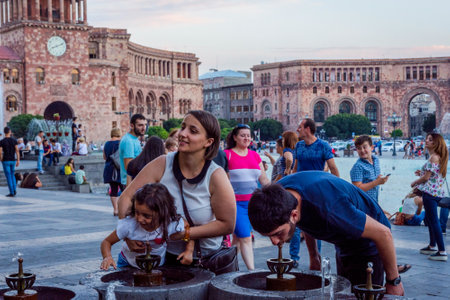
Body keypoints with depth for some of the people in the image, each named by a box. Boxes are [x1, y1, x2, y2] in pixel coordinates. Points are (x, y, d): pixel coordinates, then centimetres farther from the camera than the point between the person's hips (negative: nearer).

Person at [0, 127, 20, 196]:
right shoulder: (14, 140, -1)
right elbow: (17, 151, -6)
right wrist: (18, 160, -4)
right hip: (13, 160, 3)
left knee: (8, 176, 1)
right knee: (12, 175, 21)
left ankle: (12, 192, 0)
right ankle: (14, 189, 7)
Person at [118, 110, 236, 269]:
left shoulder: (215, 176, -12)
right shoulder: (162, 165, -7)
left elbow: (227, 224, -9)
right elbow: (126, 197, -4)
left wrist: (186, 234, -15)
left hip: (205, 260, -1)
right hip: (166, 257, 2)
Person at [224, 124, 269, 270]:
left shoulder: (255, 155, 11)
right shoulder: (227, 154, -4)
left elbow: (264, 179, 15)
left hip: (252, 202, 5)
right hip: (235, 202, -5)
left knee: (238, 237, 12)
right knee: (245, 237, -10)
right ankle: (252, 270, -6)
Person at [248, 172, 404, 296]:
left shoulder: (328, 211, -44)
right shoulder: (277, 192, -21)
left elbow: (383, 233, -32)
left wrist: (393, 281, -20)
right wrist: (313, 256, 15)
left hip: (368, 245, -7)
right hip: (343, 246, 7)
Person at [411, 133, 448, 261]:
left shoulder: (434, 157, -16)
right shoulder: (438, 157, 15)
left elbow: (426, 177, -17)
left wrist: (414, 183, -2)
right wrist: (421, 173, 14)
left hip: (430, 192, -10)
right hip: (436, 192, 10)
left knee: (433, 221, -9)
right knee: (429, 219, 20)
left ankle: (442, 252, -10)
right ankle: (432, 246, 31)